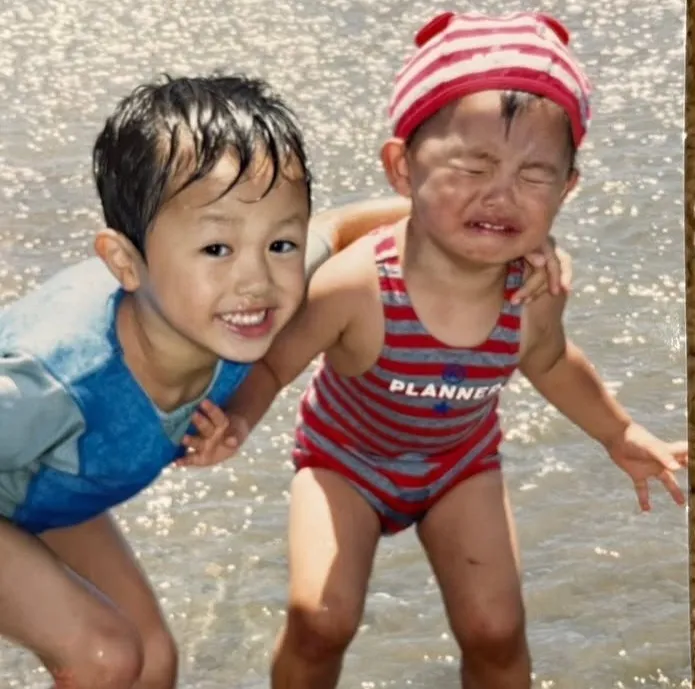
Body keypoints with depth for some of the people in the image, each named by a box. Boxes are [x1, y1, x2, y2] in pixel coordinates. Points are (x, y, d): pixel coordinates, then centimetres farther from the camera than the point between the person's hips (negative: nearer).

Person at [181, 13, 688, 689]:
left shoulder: (538, 291, -26)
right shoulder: (355, 285, -39)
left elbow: (549, 362, 0)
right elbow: (272, 360, -21)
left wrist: (622, 436, 15)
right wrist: (237, 421, -42)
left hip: (460, 462, 3)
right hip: (345, 457, -3)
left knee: (495, 632, -2)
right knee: (319, 622, -15)